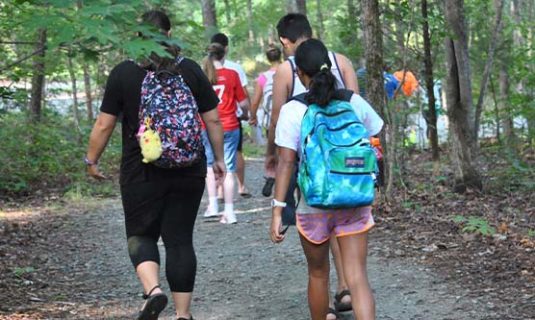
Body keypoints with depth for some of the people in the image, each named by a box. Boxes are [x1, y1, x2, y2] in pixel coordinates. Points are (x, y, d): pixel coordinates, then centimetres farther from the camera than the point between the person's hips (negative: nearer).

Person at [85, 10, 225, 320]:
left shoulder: (124, 72, -4)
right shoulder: (191, 69, 1)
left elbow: (104, 125, -2)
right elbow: (213, 120, 3)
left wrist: (92, 160, 11)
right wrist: (219, 158, 15)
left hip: (142, 172, -2)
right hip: (188, 172, 2)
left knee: (141, 234, 14)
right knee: (180, 239, 9)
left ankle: (153, 289, -11)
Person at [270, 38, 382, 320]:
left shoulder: (292, 110, -10)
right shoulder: (354, 103, 0)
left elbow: (286, 162, -14)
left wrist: (277, 211, -13)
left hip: (313, 206, -1)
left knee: (318, 275, 19)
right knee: (357, 277, -2)